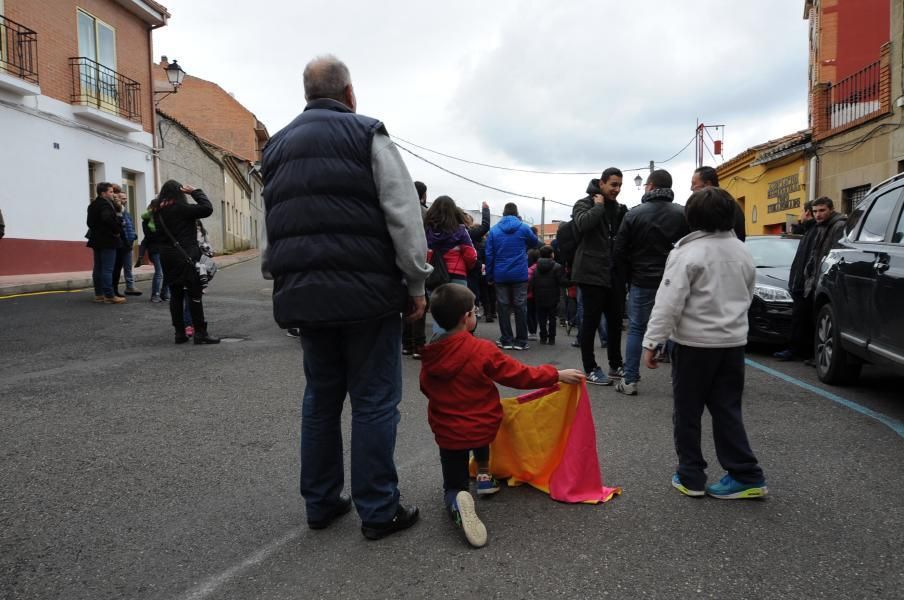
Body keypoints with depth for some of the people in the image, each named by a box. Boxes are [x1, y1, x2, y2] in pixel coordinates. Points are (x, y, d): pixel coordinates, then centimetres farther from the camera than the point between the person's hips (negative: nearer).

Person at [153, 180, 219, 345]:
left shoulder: (158, 211, 9)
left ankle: (180, 332, 14)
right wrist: (195, 192, -6)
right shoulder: (181, 208, -12)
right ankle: (200, 332, -2)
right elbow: (207, 208, -17)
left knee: (175, 295, 11)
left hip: (167, 257, 7)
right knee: (194, 294, -2)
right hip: (185, 255, -7)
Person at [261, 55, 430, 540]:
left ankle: (321, 503, 25)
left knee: (320, 398, 16)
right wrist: (416, 285, -2)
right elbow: (404, 217, -9)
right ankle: (378, 511, 10)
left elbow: (271, 229, 18)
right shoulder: (367, 136, -2)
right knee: (374, 402, 2)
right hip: (365, 294, -6)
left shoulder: (277, 147, 18)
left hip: (303, 295, 6)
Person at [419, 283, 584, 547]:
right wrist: (557, 375, -3)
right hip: (483, 428, -1)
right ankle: (484, 476, 27)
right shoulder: (482, 350, -20)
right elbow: (520, 375, -14)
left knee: (453, 486, 17)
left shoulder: (430, 355, -8)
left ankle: (456, 502, -18)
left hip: (447, 433, 2)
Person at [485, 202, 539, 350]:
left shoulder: (494, 230, 0)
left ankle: (506, 340, 9)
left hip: (500, 275, 1)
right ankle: (521, 341, 7)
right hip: (520, 274, -1)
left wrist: (490, 276, 3)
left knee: (504, 307, 7)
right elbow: (535, 243, 15)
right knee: (520, 307, 5)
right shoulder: (523, 228, -2)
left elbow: (489, 254, -2)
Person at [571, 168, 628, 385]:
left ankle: (616, 365, 24)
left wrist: (623, 212, 0)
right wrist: (599, 205, -12)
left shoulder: (619, 208, 16)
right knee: (591, 321, 0)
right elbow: (583, 224, -26)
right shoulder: (585, 203, -4)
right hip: (592, 273, -7)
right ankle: (590, 369, 8)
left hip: (614, 273, 7)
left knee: (615, 320, 12)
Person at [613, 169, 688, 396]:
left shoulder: (634, 213, -4)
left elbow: (620, 251, -3)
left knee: (636, 329, 8)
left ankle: (630, 381, 6)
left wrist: (629, 277, 8)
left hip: (642, 282, -1)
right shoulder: (682, 214, -2)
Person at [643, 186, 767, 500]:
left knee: (687, 412, 7)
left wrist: (651, 342, -15)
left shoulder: (688, 252, -14)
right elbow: (746, 297, 19)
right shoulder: (743, 252, 9)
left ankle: (690, 476, 14)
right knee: (727, 411, 12)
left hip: (694, 342, -6)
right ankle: (746, 476, 11)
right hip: (733, 341, 6)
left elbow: (669, 303, -19)